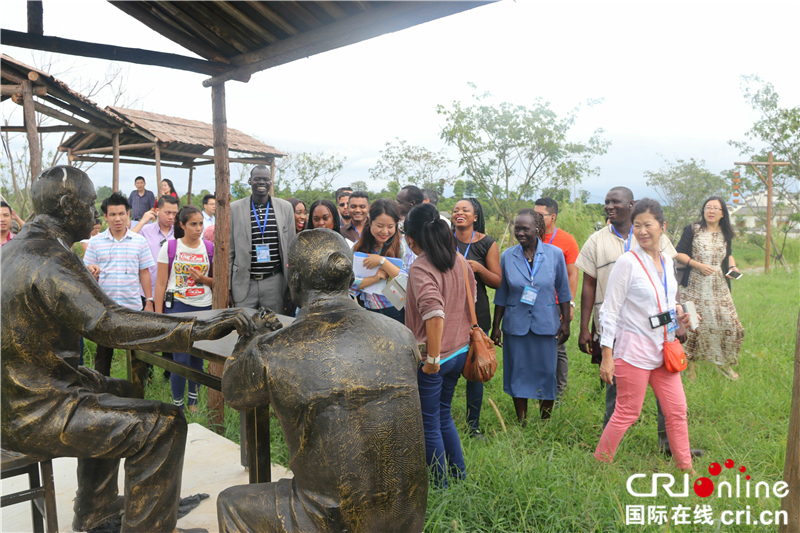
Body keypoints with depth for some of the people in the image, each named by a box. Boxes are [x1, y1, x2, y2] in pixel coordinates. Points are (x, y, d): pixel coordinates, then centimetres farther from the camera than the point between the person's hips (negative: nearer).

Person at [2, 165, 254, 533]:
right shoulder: (50, 260, -22)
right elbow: (108, 323, -34)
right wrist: (200, 329, -38)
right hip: (34, 416, -11)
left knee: (118, 391, 30)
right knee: (165, 424, -15)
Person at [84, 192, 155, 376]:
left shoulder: (140, 241, 3)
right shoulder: (95, 242, 4)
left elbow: (144, 273, 7)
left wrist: (149, 302, 3)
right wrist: (91, 271, -16)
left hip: (133, 306, 0)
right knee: (103, 353, 8)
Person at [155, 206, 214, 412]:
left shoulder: (210, 248, 6)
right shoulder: (169, 247, -1)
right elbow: (161, 283, 0)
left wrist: (202, 279, -9)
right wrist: (158, 314, -4)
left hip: (204, 309, 3)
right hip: (177, 306, -3)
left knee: (198, 358, 8)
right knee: (181, 359, -5)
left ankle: (193, 401, 24)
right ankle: (177, 405, 11)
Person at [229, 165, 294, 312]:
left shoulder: (285, 207, 5)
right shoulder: (234, 209, 2)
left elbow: (291, 249, 8)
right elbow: (229, 251, 4)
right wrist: (226, 288, 2)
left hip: (274, 283, 1)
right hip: (244, 284, -1)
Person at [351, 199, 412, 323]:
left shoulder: (402, 244, -5)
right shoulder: (359, 246, 3)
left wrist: (382, 261, -19)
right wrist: (375, 278, -17)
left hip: (396, 312, -2)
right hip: (367, 311, 3)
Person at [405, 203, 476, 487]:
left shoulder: (420, 269, -21)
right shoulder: (459, 260, 2)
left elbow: (435, 314, -32)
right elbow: (471, 296, 16)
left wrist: (433, 358, -24)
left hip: (433, 359, -8)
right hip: (460, 350, 8)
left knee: (429, 425, 10)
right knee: (443, 414, 25)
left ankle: (442, 487, 22)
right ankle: (460, 477, 34)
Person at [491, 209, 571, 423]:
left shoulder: (555, 254, -3)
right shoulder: (507, 257, -1)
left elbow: (563, 291, 4)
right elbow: (501, 295, 5)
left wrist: (565, 322, 2)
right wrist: (496, 326, 6)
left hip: (546, 324, -1)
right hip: (516, 325, 1)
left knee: (546, 373, 5)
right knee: (518, 373, 7)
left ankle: (546, 422, 25)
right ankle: (522, 424, 23)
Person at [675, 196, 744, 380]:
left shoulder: (725, 234, 11)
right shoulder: (692, 230, -2)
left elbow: (728, 254, 24)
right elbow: (679, 253, -5)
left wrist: (733, 266, 4)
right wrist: (699, 265, -16)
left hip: (719, 288, 4)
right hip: (695, 287, -4)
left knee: (730, 324, 0)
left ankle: (724, 364, 22)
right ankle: (690, 366, 14)